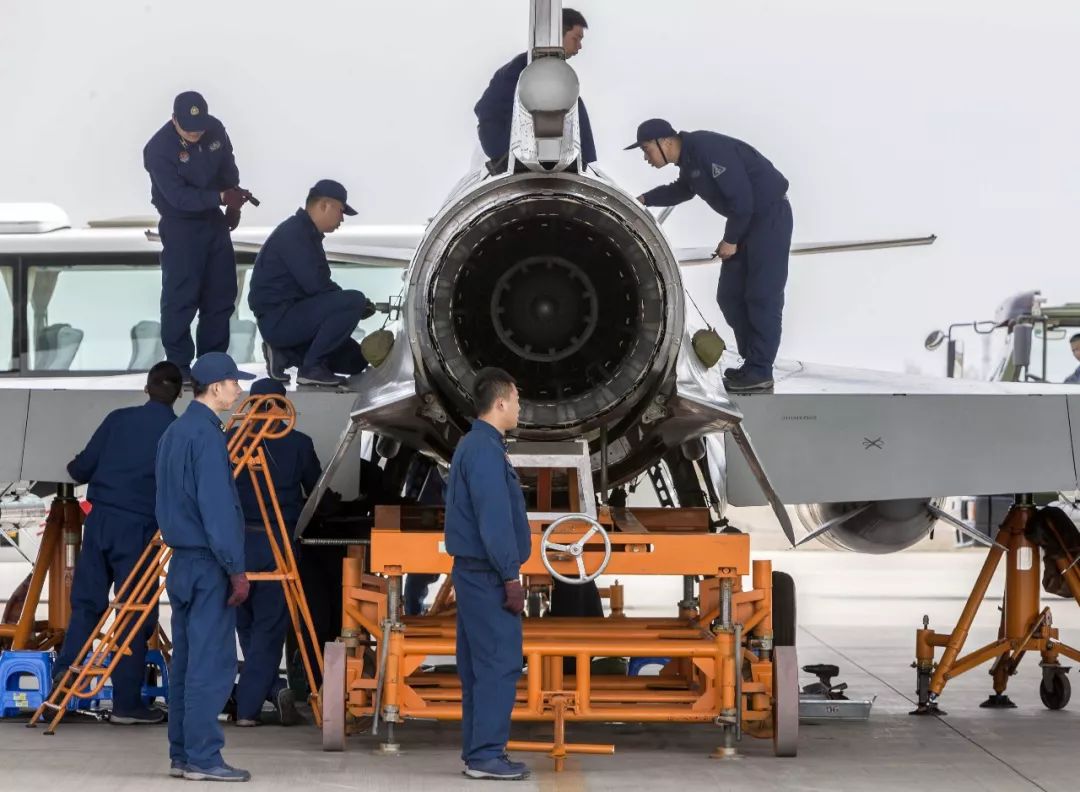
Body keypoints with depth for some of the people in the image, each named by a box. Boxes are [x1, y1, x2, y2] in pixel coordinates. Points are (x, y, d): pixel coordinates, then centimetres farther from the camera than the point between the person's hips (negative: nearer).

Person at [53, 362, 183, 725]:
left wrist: (74, 468, 27)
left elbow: (83, 468, 5)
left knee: (86, 603, 10)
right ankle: (127, 703, 3)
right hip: (138, 527, -3)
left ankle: (62, 679, 1)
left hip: (100, 518, 3)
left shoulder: (119, 419, 6)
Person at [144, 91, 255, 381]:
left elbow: (228, 167, 12)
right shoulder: (158, 150, -25)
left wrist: (233, 206, 10)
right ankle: (178, 363, -3)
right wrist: (222, 197, -38)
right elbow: (179, 197, -30)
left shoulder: (215, 130, -6)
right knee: (181, 295, -10)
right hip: (180, 226, -6)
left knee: (221, 292, 9)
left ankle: (213, 358, 19)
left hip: (214, 219, 6)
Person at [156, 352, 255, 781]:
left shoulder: (174, 432, 15)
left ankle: (182, 754, 13)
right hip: (208, 562, -9)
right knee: (211, 662, -8)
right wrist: (236, 568, -17)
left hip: (181, 560, 9)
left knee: (186, 660, 11)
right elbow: (216, 506, -19)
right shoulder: (206, 434, -14)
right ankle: (202, 757, -8)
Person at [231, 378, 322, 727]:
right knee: (268, 628, 3)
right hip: (279, 545, 0)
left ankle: (273, 690, 5)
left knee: (246, 626, 14)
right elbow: (317, 494, 8)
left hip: (238, 541, 0)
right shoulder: (299, 444, 0)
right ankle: (248, 707, -5)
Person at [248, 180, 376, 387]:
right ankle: (312, 367, -17)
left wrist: (359, 307, 5)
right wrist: (357, 304, -10)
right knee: (354, 301, -24)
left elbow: (318, 284, 20)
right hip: (278, 318, -10)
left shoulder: (307, 234, 17)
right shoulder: (293, 234, -15)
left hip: (293, 315, 10)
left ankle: (284, 353, 8)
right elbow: (315, 285, -23)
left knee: (355, 360, 11)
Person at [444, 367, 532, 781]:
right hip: (488, 575, -10)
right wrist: (511, 577, -19)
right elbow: (494, 519, -22)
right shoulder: (486, 450, -17)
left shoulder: (474, 445, 15)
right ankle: (486, 754, -9)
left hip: (473, 572, 10)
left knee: (478, 664, 11)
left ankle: (477, 750, 14)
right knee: (499, 662, -9)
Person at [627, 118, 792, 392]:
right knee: (730, 296, 9)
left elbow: (741, 198, -26)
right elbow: (683, 189, 31)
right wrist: (643, 200, 21)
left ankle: (760, 373, -7)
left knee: (762, 296, -9)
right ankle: (752, 363, 16)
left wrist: (730, 240, -15)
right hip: (747, 220, 10)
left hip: (770, 216, -10)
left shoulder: (708, 150, -24)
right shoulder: (688, 157, 7)